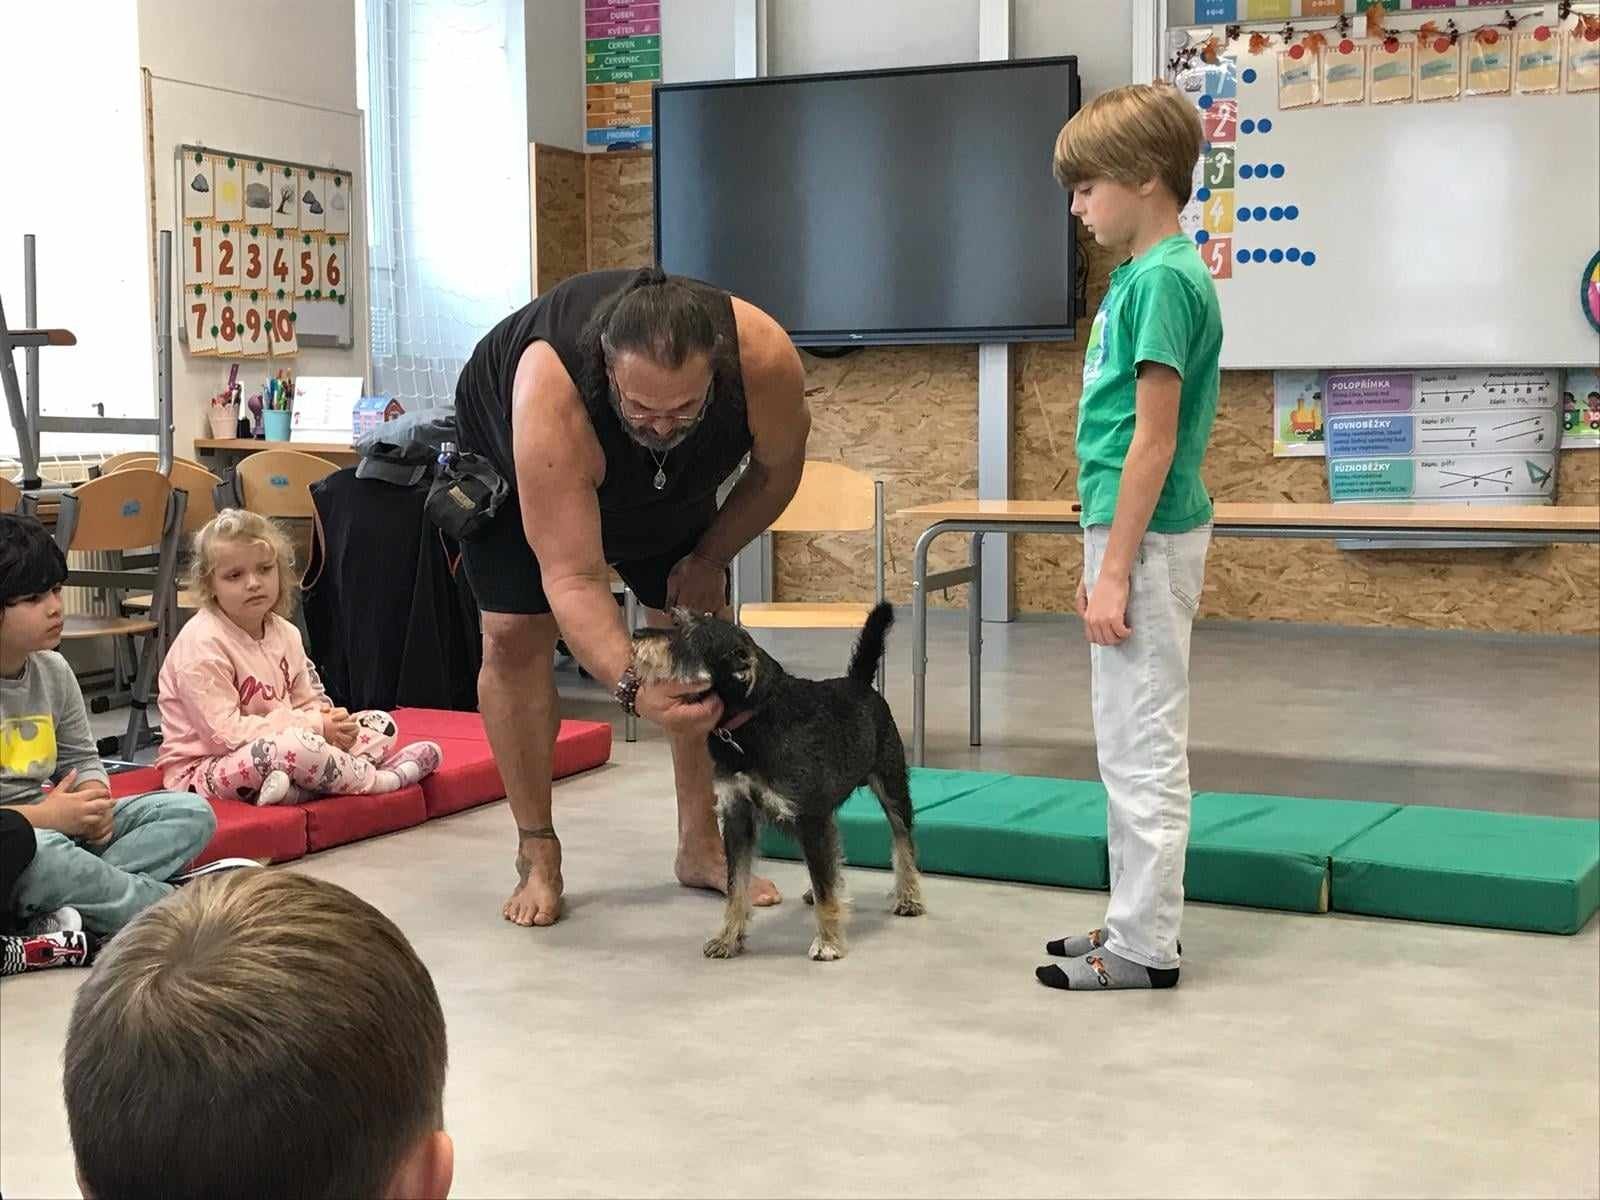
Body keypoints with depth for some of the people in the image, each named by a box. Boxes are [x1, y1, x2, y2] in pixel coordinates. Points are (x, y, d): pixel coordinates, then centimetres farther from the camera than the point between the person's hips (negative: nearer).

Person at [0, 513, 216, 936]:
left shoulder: (53, 670, 7)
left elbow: (82, 759, 17)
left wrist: (94, 802, -7)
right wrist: (46, 816, -22)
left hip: (59, 825, 8)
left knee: (191, 813, -4)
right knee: (41, 852, -41)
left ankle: (62, 915, -27)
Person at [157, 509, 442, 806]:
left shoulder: (284, 633, 7)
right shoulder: (201, 644, -19)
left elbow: (308, 701, 14)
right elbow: (225, 732, -25)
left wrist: (327, 716, -14)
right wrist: (314, 725, -23)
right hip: (203, 768, -9)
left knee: (382, 725, 5)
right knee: (298, 746, -39)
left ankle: (296, 788, -24)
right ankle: (381, 778, -12)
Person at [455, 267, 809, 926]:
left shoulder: (765, 360, -39)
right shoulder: (550, 393, -47)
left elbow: (778, 469, -13)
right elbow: (573, 579, -47)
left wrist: (708, 558, -9)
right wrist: (634, 687, -60)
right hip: (509, 455, -3)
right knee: (515, 635, -13)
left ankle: (701, 845, 10)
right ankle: (537, 855, 0)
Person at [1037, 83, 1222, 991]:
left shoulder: (1165, 279, -15)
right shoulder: (1142, 275, 13)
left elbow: (1155, 437, -19)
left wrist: (1115, 569, -19)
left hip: (1147, 539, -10)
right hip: (1131, 532, 10)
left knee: (1143, 748, -3)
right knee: (1133, 746, 15)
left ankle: (1146, 949, 6)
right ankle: (1136, 924, 25)